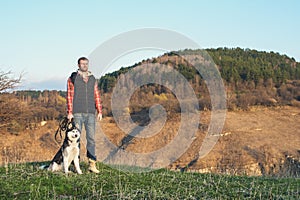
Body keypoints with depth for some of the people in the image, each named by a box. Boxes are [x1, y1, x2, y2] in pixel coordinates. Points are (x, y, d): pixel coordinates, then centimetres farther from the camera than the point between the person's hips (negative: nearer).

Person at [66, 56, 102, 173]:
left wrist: (99, 111, 6)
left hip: (90, 113, 3)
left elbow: (96, 96, 14)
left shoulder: (93, 79, 14)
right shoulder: (73, 78, 4)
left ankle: (92, 164, 1)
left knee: (91, 138, -1)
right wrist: (69, 112, -7)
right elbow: (69, 96, 0)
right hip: (77, 113, -3)